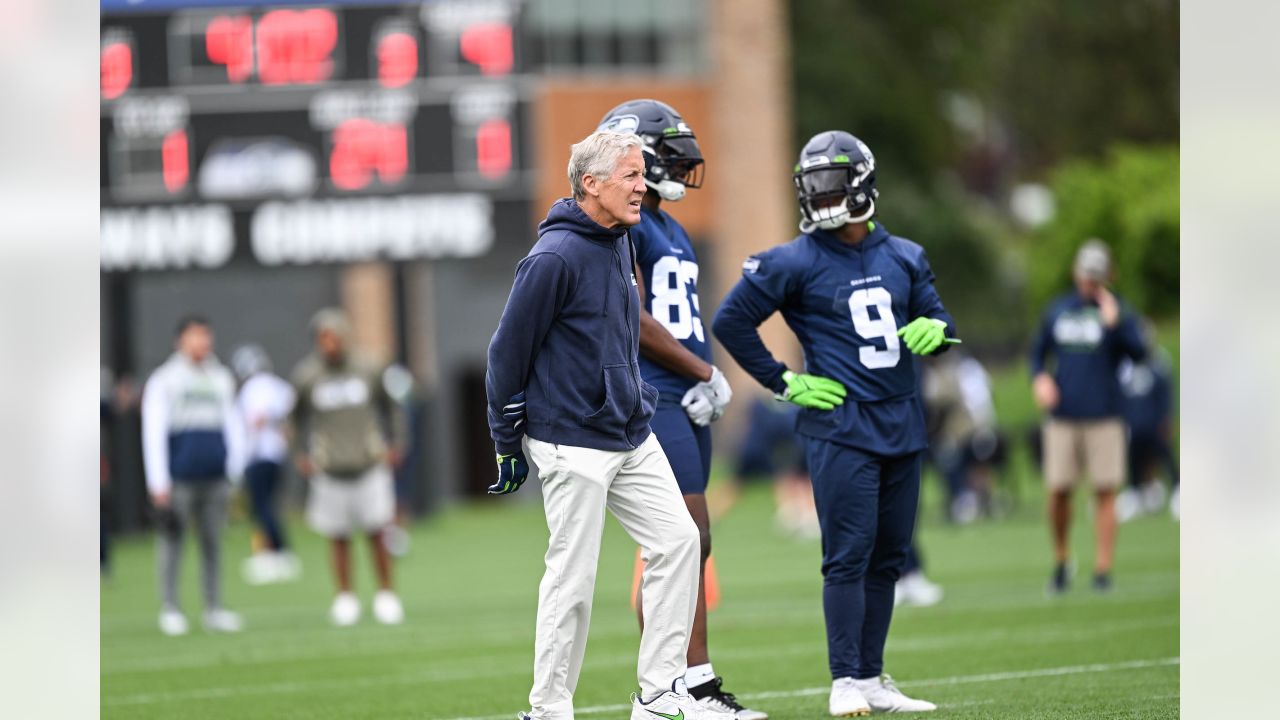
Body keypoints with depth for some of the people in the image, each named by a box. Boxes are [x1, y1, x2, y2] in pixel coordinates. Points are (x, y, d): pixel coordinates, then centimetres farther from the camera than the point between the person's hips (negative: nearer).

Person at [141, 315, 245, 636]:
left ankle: (214, 609, 11)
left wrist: (236, 465, 10)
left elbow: (231, 423, 19)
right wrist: (159, 483, -9)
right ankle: (170, 610, 5)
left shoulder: (221, 378, 14)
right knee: (172, 542, 0)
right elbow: (153, 432, -3)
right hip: (178, 478, -4)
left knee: (213, 543, 6)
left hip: (215, 477, 4)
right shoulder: (163, 381, 0)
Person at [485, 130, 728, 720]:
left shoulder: (619, 243, 10)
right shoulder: (554, 257, -18)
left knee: (677, 540, 4)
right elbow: (508, 351, -13)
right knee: (573, 577, -4)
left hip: (631, 437, 9)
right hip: (572, 444, -9)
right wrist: (508, 444, -9)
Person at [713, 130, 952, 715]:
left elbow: (935, 319, 19)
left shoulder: (903, 258, 11)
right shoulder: (796, 262, -6)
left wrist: (935, 328, -5)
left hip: (901, 424, 6)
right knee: (849, 555, -10)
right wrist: (784, 383, -6)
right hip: (840, 428, -6)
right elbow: (731, 322, -4)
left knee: (889, 556, 9)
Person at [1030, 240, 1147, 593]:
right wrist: (1039, 378, 1)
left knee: (1105, 493, -4)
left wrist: (1114, 323, -24)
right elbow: (1039, 350, 20)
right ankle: (1061, 561, 17)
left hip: (1104, 417, -2)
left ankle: (1103, 570, -2)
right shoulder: (1057, 310, 12)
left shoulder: (1117, 311, 2)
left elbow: (1139, 352, -10)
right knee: (1058, 491, -2)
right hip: (1063, 416, 2)